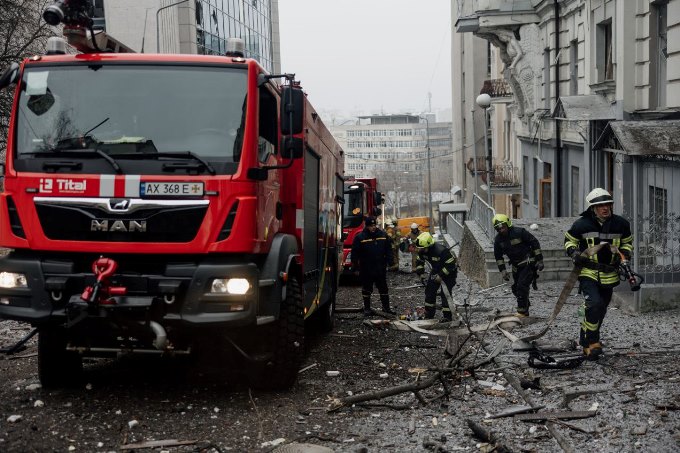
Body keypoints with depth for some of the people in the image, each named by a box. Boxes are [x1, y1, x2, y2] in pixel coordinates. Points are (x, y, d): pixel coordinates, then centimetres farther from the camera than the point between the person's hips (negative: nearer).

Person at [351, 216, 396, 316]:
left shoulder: (383, 235, 4)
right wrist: (355, 266, -6)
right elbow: (355, 253, -4)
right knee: (367, 289, 7)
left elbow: (388, 250, 11)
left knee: (383, 288, 10)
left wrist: (390, 261, 4)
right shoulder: (360, 237, -6)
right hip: (366, 270, -3)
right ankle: (367, 308, 17)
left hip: (380, 269, 3)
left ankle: (386, 307, 19)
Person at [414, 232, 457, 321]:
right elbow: (419, 262, 6)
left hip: (449, 272, -7)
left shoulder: (441, 251, -36)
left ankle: (447, 316, -4)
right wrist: (421, 274, -4)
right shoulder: (422, 251, -12)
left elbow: (451, 264, -30)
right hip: (436, 271, 7)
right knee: (429, 290, 4)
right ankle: (429, 315, 14)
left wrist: (441, 276, -30)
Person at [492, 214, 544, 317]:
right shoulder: (498, 240, -1)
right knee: (516, 288, 9)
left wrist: (539, 260, -11)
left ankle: (522, 311, -12)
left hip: (528, 263, -7)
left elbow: (534, 243, -10)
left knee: (522, 285, -17)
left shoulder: (519, 232, -18)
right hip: (516, 266, 7)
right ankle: (525, 309, 26)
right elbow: (498, 256, 10)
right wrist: (503, 271, 2)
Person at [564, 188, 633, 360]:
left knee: (600, 310, 13)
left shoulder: (621, 224, -1)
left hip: (609, 274, 4)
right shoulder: (582, 224, -10)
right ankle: (593, 343, -13)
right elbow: (569, 240, 6)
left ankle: (586, 342, 33)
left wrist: (624, 255, -2)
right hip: (588, 272, -4)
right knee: (593, 304, -24)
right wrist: (574, 253, -12)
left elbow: (627, 242, 16)